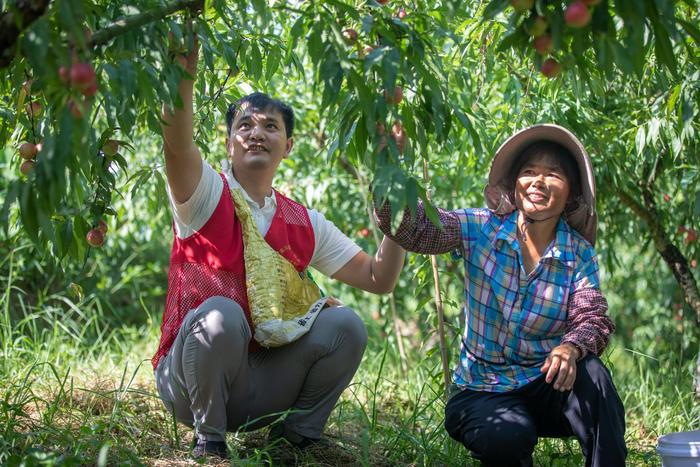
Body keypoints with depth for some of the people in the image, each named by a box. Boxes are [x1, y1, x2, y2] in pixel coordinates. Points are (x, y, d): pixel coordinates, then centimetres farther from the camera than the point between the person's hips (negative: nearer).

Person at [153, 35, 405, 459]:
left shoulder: (305, 224, 7)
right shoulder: (208, 195, -6)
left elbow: (379, 279, 7)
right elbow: (177, 143, -28)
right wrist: (184, 71, -40)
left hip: (258, 385, 4)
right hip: (190, 383, -3)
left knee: (345, 324, -16)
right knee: (220, 315, -34)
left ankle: (299, 435, 4)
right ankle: (209, 438, -9)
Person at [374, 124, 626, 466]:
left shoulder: (580, 255, -1)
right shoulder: (482, 229, -5)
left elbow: (592, 319, -14)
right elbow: (412, 229, -19)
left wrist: (572, 347, -38)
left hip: (545, 387, 1)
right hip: (480, 391, -1)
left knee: (590, 373, -30)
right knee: (508, 437, -32)